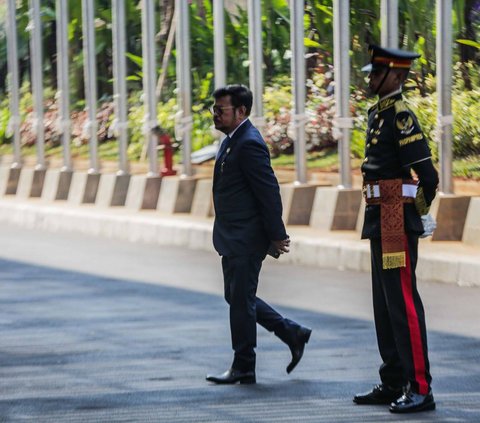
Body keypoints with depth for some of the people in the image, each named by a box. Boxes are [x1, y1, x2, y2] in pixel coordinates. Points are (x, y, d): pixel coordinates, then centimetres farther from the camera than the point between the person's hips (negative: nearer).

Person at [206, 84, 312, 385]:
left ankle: (243, 368, 7)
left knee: (241, 300, -2)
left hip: (246, 240, -10)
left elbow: (269, 191, -20)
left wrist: (276, 236, -18)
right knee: (236, 297, 15)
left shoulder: (249, 144, -18)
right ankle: (293, 334, 23)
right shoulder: (232, 142, 14)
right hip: (233, 239, 10)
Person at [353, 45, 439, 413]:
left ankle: (420, 389, -8)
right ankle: (394, 384, 20)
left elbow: (428, 176, -17)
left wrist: (416, 213, -3)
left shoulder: (401, 116, -14)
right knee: (385, 304, 13)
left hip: (397, 220, -10)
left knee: (403, 303, -10)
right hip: (381, 222, 10)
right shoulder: (380, 113, 15)